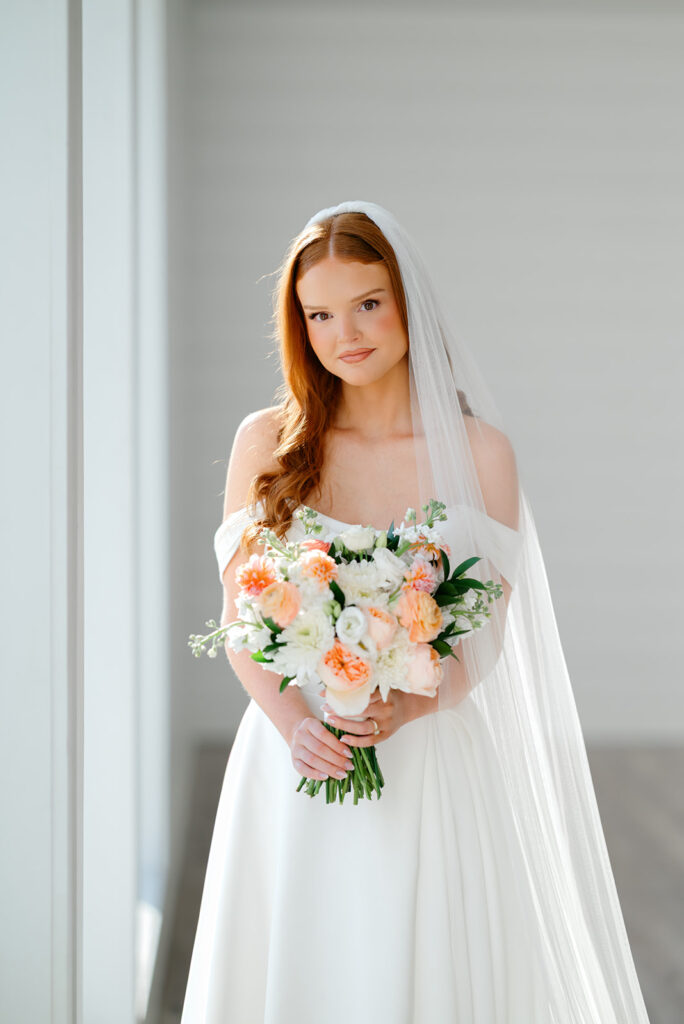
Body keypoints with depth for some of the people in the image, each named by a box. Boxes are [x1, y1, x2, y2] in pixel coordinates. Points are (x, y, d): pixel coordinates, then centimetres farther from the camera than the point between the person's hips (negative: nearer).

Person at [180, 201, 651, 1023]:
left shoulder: (478, 453, 0)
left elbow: (486, 633, 0)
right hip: (295, 767, 1)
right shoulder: (265, 443, 2)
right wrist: (294, 724, -16)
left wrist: (407, 707, -19)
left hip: (430, 763, -1)